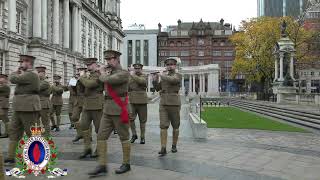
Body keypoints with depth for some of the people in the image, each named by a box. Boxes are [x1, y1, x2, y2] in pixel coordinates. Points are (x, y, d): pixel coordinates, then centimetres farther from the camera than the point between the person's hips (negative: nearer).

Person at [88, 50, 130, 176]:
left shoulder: (124, 73, -12)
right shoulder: (110, 73, 14)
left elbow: (107, 80, -24)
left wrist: (103, 73, -5)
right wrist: (103, 73, 12)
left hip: (119, 110, -8)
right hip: (107, 110, 8)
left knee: (123, 137, 5)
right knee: (101, 137, 1)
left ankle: (126, 164, 18)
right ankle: (102, 166, 4)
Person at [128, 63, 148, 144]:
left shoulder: (144, 76, 1)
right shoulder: (130, 77, 12)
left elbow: (141, 81, -23)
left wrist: (133, 75, -20)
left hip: (142, 101, -2)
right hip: (132, 101, 2)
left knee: (142, 120, 5)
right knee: (130, 118, -10)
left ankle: (142, 137, 17)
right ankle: (134, 134, 9)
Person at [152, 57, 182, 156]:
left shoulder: (178, 76, -2)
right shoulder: (164, 75, 13)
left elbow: (172, 80, -25)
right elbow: (158, 88, 12)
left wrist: (161, 75, -17)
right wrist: (155, 80, -5)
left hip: (174, 104, -3)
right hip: (163, 104, 3)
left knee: (175, 126, 9)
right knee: (163, 126, -7)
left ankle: (174, 146, 25)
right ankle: (163, 149, -8)